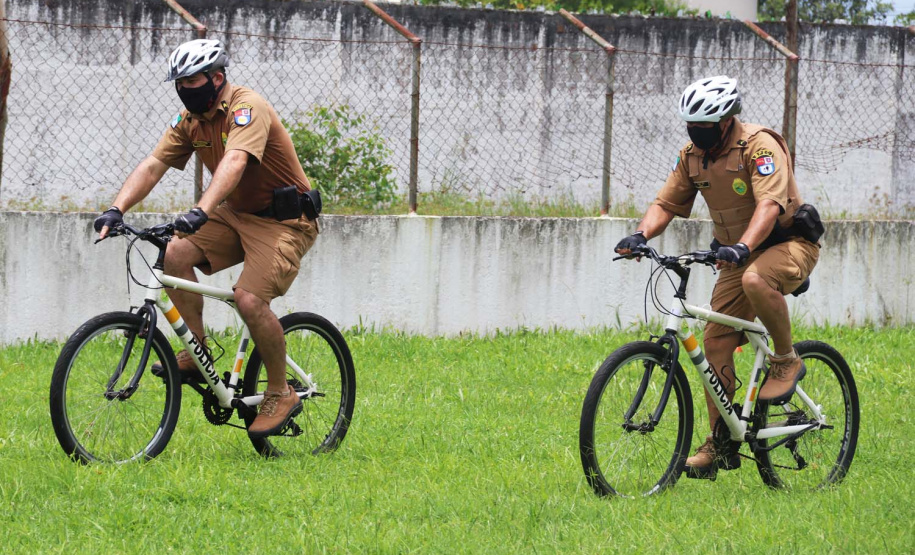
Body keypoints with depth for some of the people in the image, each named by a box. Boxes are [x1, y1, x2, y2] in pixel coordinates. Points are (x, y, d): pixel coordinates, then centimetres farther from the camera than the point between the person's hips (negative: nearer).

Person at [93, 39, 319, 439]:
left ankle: (281, 395, -7)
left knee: (249, 298, -25)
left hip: (284, 221, -8)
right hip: (236, 214, 8)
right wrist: (117, 209, -23)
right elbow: (152, 165, -6)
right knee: (177, 255, -16)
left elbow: (234, 162, -39)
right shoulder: (190, 120, 2)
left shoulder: (248, 108, -22)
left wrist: (201, 211, -54)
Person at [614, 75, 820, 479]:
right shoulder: (692, 156, 0)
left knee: (756, 280, -40)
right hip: (737, 255, 7)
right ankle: (720, 444, 4)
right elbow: (666, 203, 0)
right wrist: (641, 235, -21)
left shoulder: (758, 146, -21)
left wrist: (744, 247, -49)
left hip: (789, 242, -7)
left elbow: (770, 203, -33)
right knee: (716, 340, -4)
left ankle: (786, 360, -14)